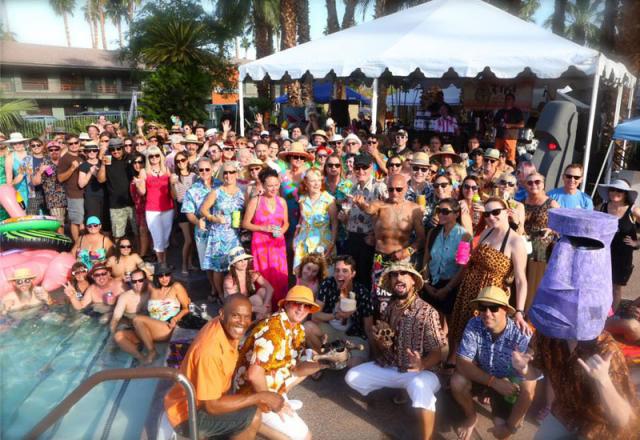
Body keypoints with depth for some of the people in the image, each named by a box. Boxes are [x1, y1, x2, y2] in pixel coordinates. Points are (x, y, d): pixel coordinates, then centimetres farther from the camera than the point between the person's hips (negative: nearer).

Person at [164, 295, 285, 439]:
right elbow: (212, 405, -29)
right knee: (253, 416, -19)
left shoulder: (228, 329, -9)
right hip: (188, 414, -8)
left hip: (208, 397, 8)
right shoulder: (209, 349, -33)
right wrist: (261, 396, -24)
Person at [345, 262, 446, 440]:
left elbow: (437, 352, -14)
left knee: (419, 386, -37)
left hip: (415, 372, -6)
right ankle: (398, 390, 14)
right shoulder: (388, 308, 3)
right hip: (387, 368, 6)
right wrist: (378, 341, -14)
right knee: (351, 377, -5)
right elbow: (377, 348, 11)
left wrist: (422, 365, -34)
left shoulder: (427, 312, -13)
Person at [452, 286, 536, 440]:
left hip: (508, 384, -2)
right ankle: (471, 417, 5)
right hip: (481, 377, 2)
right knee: (457, 381, -27)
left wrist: (510, 426, -24)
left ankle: (513, 423, 20)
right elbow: (462, 363, -23)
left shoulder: (521, 336, -32)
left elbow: (528, 390, -30)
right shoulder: (474, 325, -24)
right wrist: (494, 382, -35)